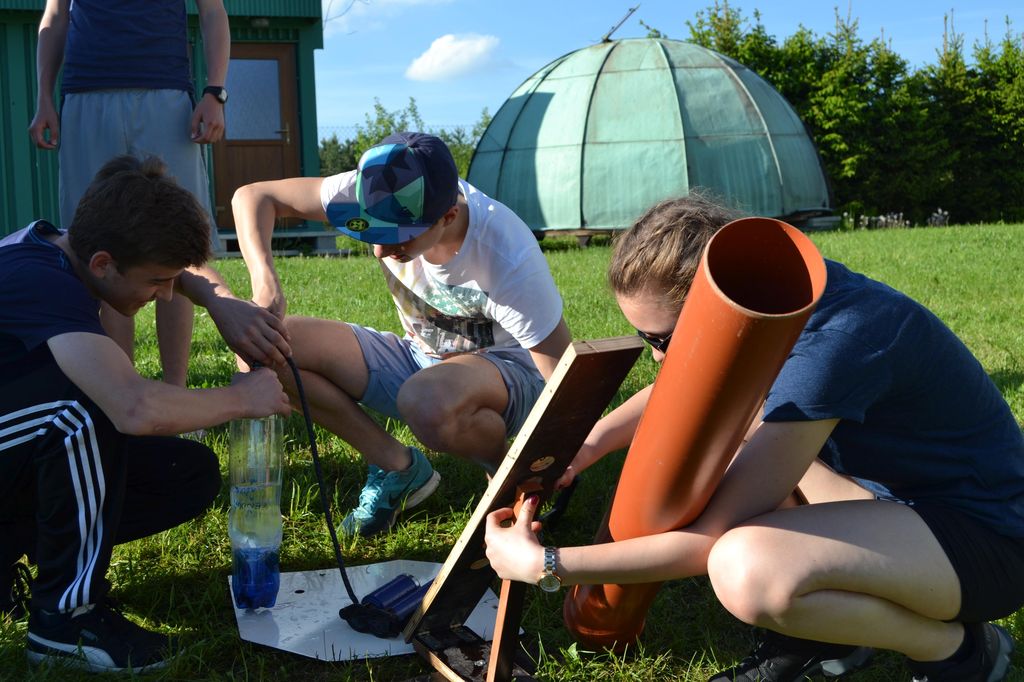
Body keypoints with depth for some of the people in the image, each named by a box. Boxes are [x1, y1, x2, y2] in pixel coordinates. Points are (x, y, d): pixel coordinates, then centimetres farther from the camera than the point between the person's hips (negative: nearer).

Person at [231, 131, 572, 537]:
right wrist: (266, 284, -30)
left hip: (508, 367, -5)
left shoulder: (509, 261, -32)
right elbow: (252, 196, -13)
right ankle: (398, 468, -1)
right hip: (419, 356, 5)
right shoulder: (378, 196, -21)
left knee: (427, 401, -42)